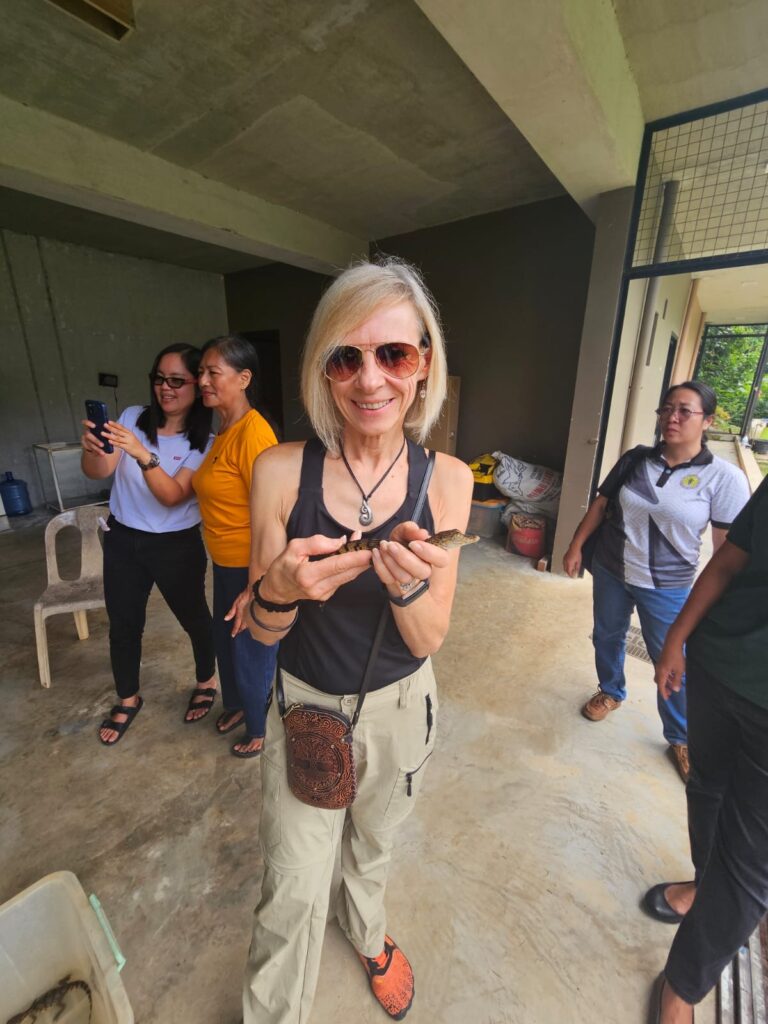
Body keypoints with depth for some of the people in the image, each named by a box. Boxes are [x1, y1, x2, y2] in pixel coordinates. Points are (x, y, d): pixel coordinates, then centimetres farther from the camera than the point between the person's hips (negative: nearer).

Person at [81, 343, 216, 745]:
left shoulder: (205, 443, -12)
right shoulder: (133, 418, -3)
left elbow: (173, 496, -23)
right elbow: (99, 472, -9)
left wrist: (142, 454, -37)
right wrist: (91, 450, -31)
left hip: (176, 546, -3)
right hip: (122, 540, 4)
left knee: (194, 618, 12)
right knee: (123, 624, 15)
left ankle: (207, 681, 40)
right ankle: (128, 700, 39)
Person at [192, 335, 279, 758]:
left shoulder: (253, 433, -24)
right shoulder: (223, 429, 6)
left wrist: (257, 587, -22)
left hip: (252, 566, -9)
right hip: (225, 563, 9)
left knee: (253, 649, 12)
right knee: (226, 638, 27)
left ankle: (263, 727, 40)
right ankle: (238, 703, 54)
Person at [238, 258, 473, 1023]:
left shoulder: (447, 479, -14)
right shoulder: (282, 470, -18)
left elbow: (426, 641, -12)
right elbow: (263, 631, -10)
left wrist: (409, 585, -33)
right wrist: (280, 589, -32)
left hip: (401, 706, 3)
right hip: (305, 705, -2)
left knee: (374, 846, 30)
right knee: (293, 891, 15)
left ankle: (367, 932, 66)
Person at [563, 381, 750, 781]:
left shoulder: (724, 477, -12)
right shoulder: (635, 459, -3)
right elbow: (600, 504, 4)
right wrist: (575, 547, 2)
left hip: (667, 586, -3)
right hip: (610, 571, 3)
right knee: (607, 637, 20)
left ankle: (682, 738, 34)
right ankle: (611, 691, 48)